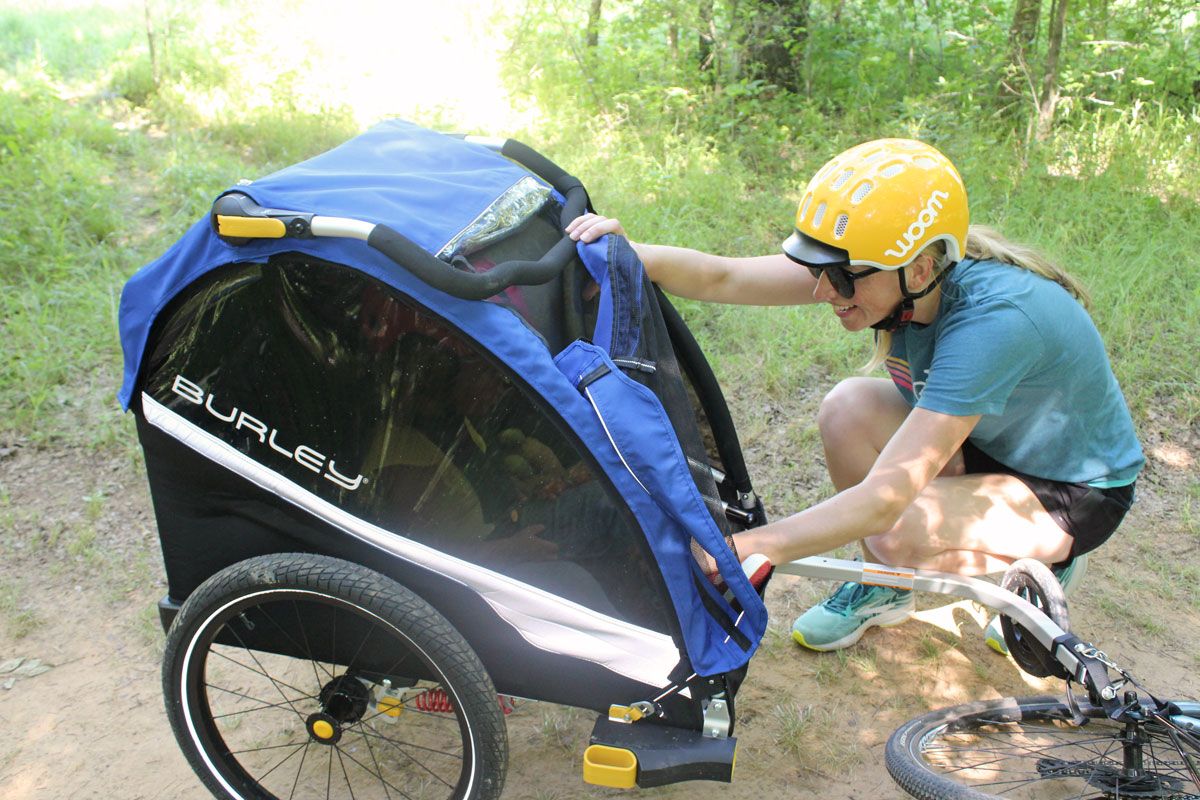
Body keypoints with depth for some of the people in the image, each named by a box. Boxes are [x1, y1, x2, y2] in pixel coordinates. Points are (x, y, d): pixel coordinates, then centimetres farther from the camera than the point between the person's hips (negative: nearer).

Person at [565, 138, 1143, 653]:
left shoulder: (995, 317, -39)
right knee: (848, 408, -20)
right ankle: (885, 589, 3)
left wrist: (738, 550, -46)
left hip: (1079, 489, -6)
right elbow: (725, 278, -25)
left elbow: (884, 498, -43)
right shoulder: (876, 263, -20)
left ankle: (1044, 566, 2)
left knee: (901, 530, -31)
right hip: (986, 442, 6)